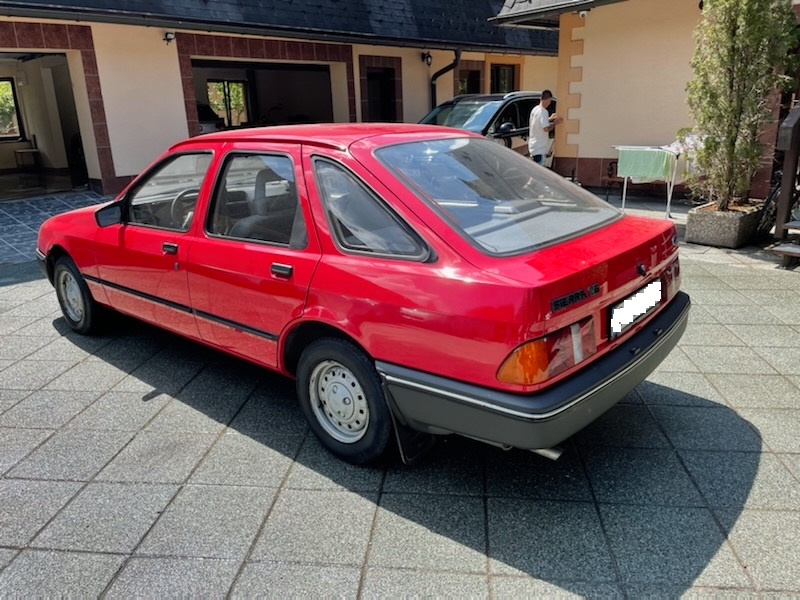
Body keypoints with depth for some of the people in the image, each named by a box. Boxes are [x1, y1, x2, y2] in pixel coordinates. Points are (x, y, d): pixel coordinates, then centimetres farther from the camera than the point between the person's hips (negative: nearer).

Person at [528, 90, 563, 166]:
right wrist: (555, 123, -9)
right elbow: (546, 128, -25)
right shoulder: (543, 111, -17)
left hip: (533, 146, 10)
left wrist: (549, 119, 23)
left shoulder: (535, 109, 11)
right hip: (539, 148, -10)